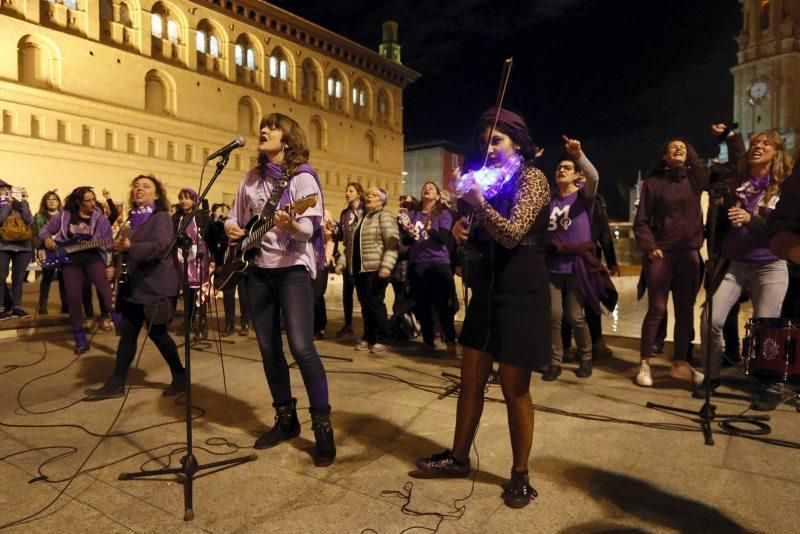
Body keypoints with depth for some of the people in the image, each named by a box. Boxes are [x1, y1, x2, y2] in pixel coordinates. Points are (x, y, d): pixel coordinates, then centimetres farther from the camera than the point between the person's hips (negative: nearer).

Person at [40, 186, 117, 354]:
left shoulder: (100, 218, 5)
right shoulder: (65, 215, 7)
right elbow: (45, 229, 18)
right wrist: (47, 238, -3)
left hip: (92, 256, -1)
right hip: (69, 258, 1)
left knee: (102, 283, -30)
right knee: (73, 297, -8)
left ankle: (119, 321, -36)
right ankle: (80, 340, 2)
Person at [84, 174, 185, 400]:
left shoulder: (161, 217, -8)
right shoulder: (132, 218, 14)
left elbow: (160, 246, -25)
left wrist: (130, 247, -36)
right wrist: (116, 267, 8)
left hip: (155, 284, -7)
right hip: (133, 285, 7)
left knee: (156, 332, -1)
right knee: (127, 333, 7)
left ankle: (180, 376, 16)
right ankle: (116, 383, 14)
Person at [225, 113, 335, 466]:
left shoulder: (303, 177, -4)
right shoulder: (251, 179, 15)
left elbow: (310, 227, -14)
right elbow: (235, 216, 22)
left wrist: (291, 224, -36)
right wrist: (231, 228, -1)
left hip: (292, 267, -6)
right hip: (256, 268, 6)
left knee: (302, 348, -15)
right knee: (269, 349, 8)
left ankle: (323, 426, -3)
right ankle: (286, 419, 22)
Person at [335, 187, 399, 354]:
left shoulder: (384, 216, -3)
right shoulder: (359, 218, 21)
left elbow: (392, 243, -14)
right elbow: (351, 244, 24)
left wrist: (386, 265, -25)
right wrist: (342, 261, 12)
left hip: (375, 268, -7)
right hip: (358, 268, 7)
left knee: (375, 302, -7)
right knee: (364, 304, 9)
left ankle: (383, 340, 4)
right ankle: (368, 337, 19)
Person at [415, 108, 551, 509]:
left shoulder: (531, 178, -8)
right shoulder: (494, 181, 16)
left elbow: (512, 234, -21)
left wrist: (478, 203, -18)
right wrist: (465, 231, 0)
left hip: (521, 293, -8)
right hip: (488, 288, 8)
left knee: (514, 390, 2)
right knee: (470, 379, 11)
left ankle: (520, 474, 19)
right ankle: (458, 457, 27)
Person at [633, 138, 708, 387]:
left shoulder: (696, 179, 9)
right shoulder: (653, 182, 1)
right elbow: (641, 221, -1)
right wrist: (649, 247, -14)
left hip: (689, 254, 4)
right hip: (661, 254, -4)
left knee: (685, 310, 7)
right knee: (657, 309, -3)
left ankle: (680, 363, 19)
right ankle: (644, 364, 6)